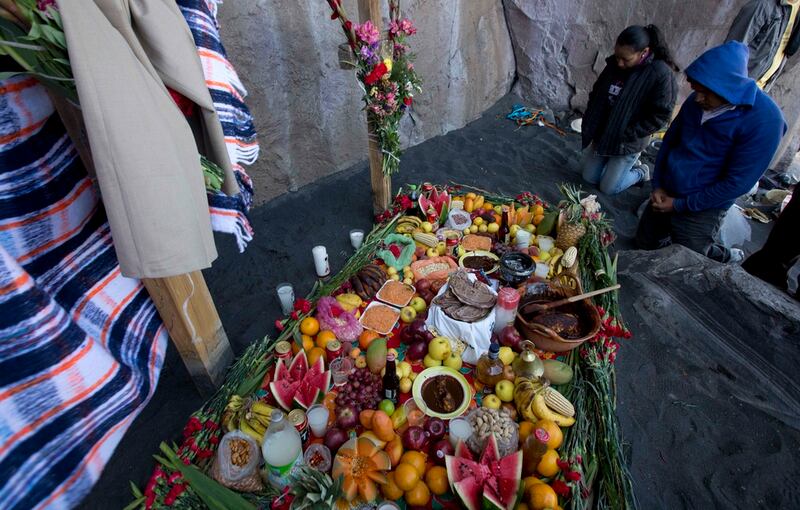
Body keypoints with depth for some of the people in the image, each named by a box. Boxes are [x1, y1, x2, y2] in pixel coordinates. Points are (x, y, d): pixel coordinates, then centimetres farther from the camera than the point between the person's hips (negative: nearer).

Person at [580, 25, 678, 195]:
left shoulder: (661, 74, -21)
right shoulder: (614, 64, -6)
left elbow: (659, 116, -18)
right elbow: (596, 96, 4)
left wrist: (625, 136, -21)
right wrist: (589, 131, -3)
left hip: (627, 143, -5)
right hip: (601, 134, 6)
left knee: (608, 188, 3)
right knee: (589, 177, 12)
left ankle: (640, 172, 31)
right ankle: (621, 164, 36)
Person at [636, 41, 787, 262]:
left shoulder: (764, 120, -20)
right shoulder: (697, 101, -3)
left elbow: (737, 183, -19)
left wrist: (680, 205, -17)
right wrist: (658, 185, 0)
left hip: (700, 210, -6)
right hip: (666, 195, 6)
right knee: (644, 243, 17)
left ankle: (723, 257, 36)